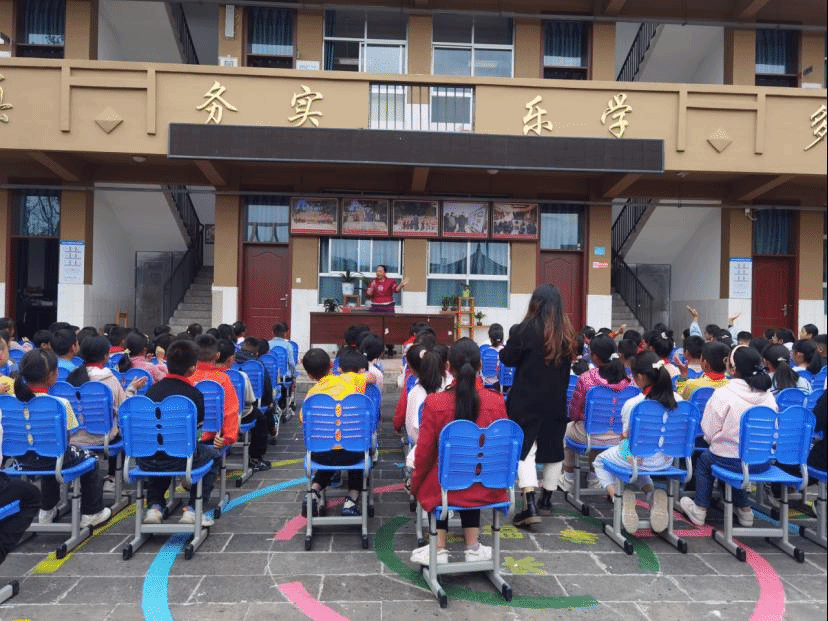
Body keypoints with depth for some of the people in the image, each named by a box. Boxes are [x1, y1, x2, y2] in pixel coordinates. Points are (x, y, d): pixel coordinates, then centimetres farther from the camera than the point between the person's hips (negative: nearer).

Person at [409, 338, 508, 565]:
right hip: (486, 489, 2)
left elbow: (424, 451, -8)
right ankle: (473, 547, 31)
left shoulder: (435, 402, -18)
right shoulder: (496, 401, -12)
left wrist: (415, 483, 11)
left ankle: (440, 548, 26)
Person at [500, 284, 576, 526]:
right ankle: (547, 498, 32)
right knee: (554, 447, 18)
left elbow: (507, 358, -8)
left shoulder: (525, 329, -14)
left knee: (525, 449, -2)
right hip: (556, 401, 4)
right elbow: (569, 361, 11)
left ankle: (530, 505, -13)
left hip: (526, 400, -4)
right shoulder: (567, 333, -1)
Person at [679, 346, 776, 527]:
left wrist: (714, 442, 11)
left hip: (731, 461, -4)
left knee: (703, 460, 27)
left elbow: (709, 432, -11)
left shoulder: (722, 394, -18)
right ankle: (744, 509, 36)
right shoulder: (768, 396, -4)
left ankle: (700, 510, 32)